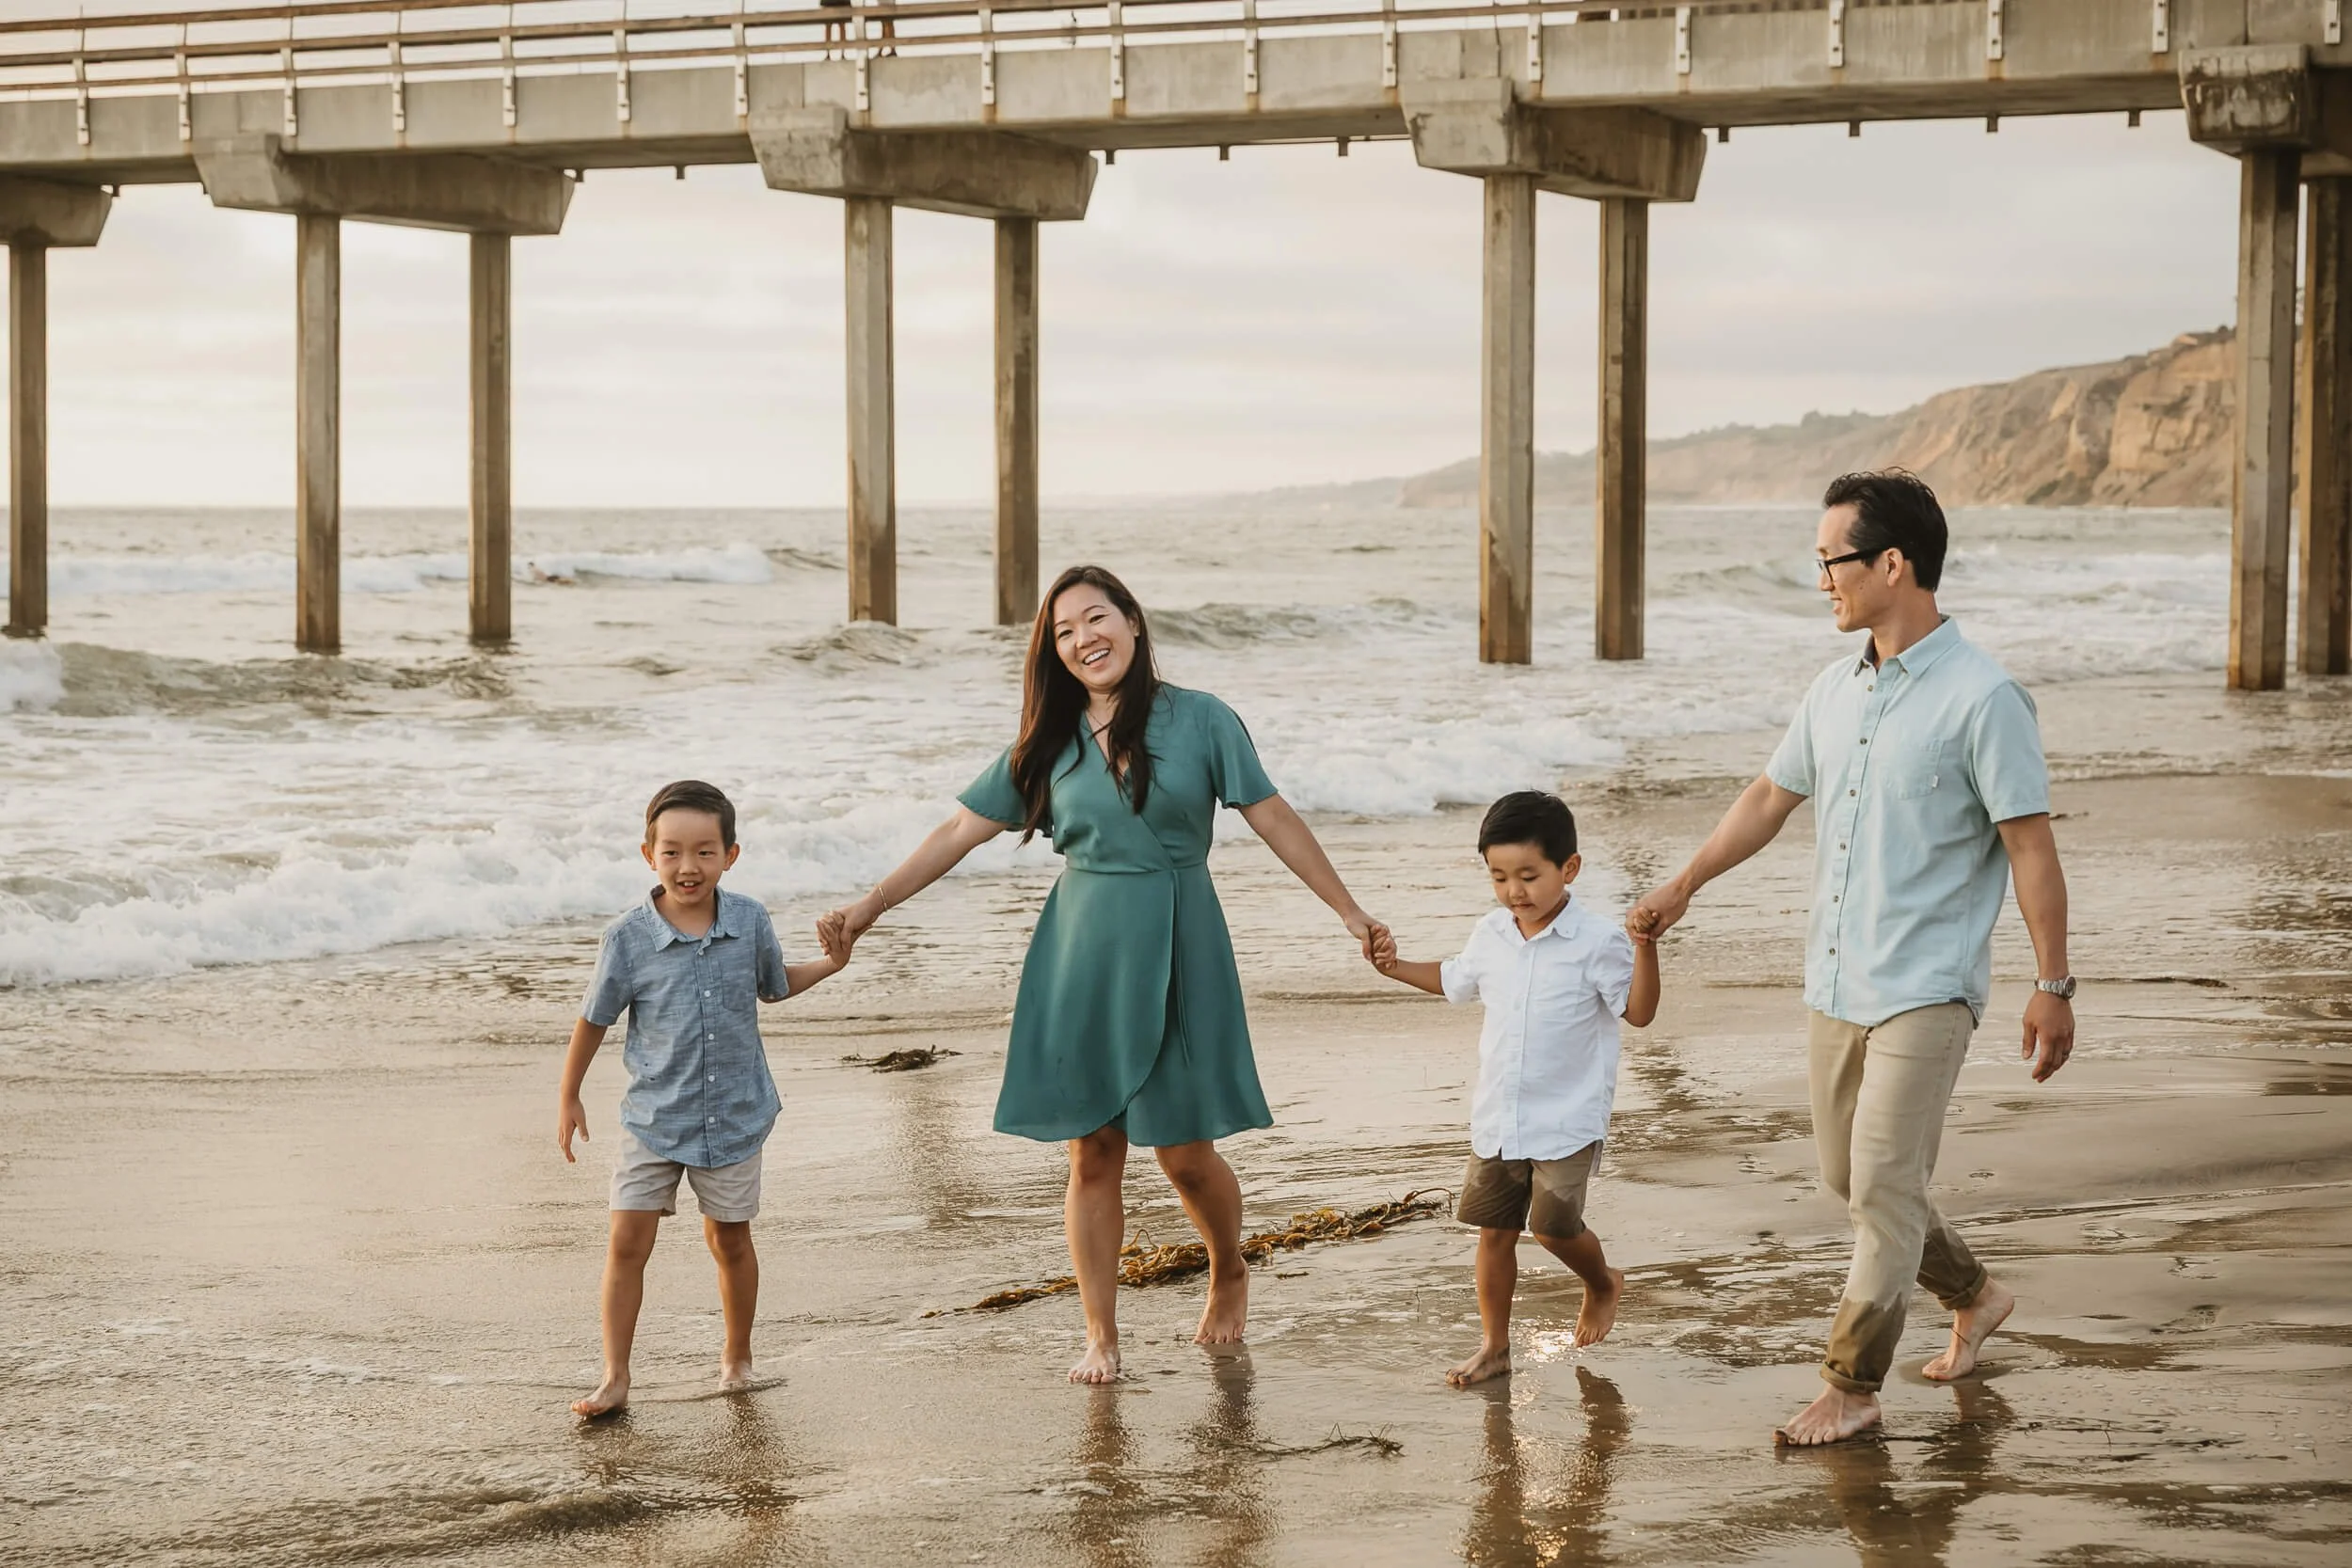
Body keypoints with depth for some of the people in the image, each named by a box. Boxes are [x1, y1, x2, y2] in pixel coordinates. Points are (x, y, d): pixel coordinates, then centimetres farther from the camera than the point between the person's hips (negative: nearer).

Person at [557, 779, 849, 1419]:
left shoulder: (749, 922, -6)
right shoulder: (628, 939, -13)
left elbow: (774, 985, 15)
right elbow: (593, 1019, 0)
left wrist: (831, 963, 1)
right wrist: (568, 1097, 7)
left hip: (733, 1119, 2)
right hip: (653, 1120, -1)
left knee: (730, 1240, 14)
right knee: (627, 1243, -5)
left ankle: (737, 1357, 33)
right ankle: (615, 1379, 1)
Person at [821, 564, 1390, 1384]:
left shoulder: (1200, 721, -2)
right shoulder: (1048, 744, 5)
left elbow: (1272, 819, 1)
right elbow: (962, 830, 7)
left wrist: (1349, 911, 0)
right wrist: (871, 905, 4)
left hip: (1174, 954, -2)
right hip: (1081, 956, 2)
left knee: (1186, 1153, 0)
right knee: (1092, 1154, 2)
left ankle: (1229, 1274, 30)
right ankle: (1101, 1337, 13)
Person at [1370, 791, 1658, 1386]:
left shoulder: (1596, 940, -12)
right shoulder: (1490, 935, 6)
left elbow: (1638, 1013, -10)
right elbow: (1455, 981, 26)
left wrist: (1645, 947, -22)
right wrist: (1397, 968, 13)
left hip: (1567, 1120, -5)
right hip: (1496, 1119, 5)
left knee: (1553, 1225, -9)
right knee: (1493, 1229, 6)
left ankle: (1603, 1283, 24)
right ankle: (1493, 1345, 17)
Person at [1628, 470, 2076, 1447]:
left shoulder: (1982, 699, -15)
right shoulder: (1837, 688, 8)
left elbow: (2030, 847, -13)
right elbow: (1772, 797, 21)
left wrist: (2053, 986, -13)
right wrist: (1681, 888, 25)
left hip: (1926, 989, -8)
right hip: (1837, 981, 8)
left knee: (1882, 1188, -7)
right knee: (1848, 1177, 14)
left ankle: (1851, 1389, 2)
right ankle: (1974, 1298, 36)